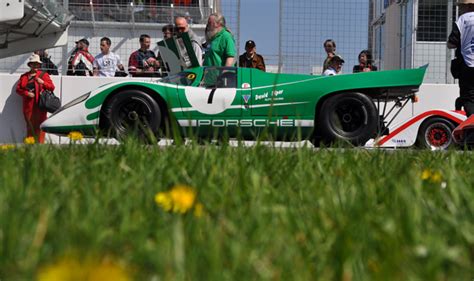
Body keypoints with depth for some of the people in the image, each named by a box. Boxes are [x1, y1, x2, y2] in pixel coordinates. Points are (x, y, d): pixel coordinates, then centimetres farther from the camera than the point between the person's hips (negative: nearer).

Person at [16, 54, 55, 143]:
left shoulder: (43, 75, 9)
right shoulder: (24, 76, 16)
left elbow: (52, 87, 4)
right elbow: (18, 89, 10)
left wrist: (43, 82, -14)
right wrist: (27, 93, -8)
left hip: (39, 104, -2)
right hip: (28, 105, 2)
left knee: (39, 125, -6)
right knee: (29, 125, 2)